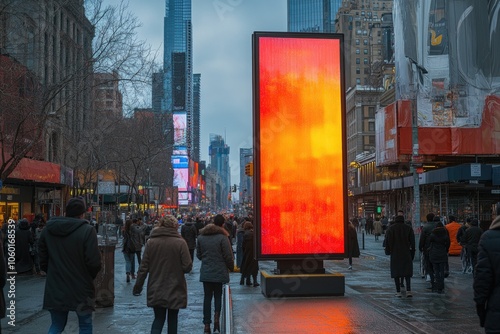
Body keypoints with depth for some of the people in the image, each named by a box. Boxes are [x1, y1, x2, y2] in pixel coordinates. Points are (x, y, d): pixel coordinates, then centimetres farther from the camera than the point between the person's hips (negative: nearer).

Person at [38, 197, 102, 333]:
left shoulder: (48, 229, 2)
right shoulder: (87, 230, -16)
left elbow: (43, 260, 7)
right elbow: (94, 262, -18)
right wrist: (89, 277, 3)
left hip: (55, 288, 4)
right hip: (81, 288, -4)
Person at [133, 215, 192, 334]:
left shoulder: (150, 242, -4)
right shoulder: (180, 243, -12)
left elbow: (143, 267, -3)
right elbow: (188, 267, -12)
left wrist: (138, 287, 6)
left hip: (156, 291, 2)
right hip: (175, 290, -2)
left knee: (158, 319, 12)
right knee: (172, 320, 16)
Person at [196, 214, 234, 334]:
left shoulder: (201, 236, 4)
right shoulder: (223, 237, -12)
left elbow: (198, 255, 11)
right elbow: (228, 256, -11)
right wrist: (231, 267, 6)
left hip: (205, 272, 3)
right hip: (220, 272, -3)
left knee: (207, 296, 8)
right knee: (218, 295, 12)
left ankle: (207, 324, 7)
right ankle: (217, 316, -9)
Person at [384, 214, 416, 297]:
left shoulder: (390, 229, 2)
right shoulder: (408, 228, 4)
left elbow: (387, 241, -4)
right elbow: (412, 242, 2)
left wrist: (388, 251, 4)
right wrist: (412, 253, 6)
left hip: (395, 254, -1)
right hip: (406, 253, 1)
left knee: (396, 272, 5)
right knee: (407, 271, 7)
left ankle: (398, 292, 3)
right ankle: (408, 290, -7)